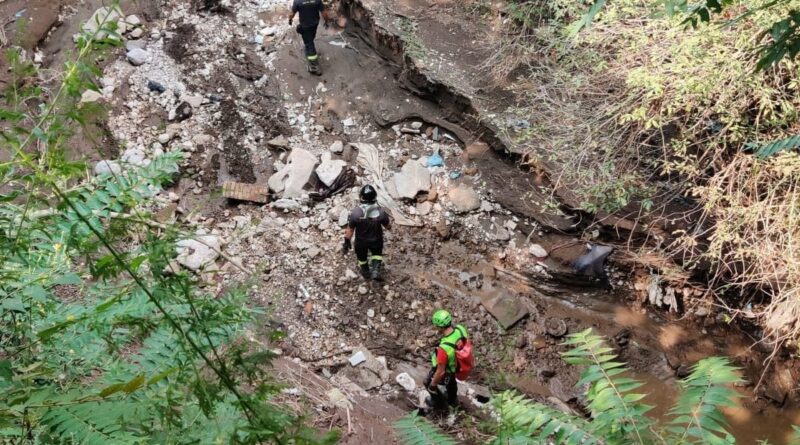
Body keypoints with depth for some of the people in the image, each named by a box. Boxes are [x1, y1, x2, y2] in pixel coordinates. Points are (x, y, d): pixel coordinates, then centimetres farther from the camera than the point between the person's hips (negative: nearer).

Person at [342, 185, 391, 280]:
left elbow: (349, 230, -17)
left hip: (361, 241, 0)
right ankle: (376, 271, 16)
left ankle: (365, 273, 51)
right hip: (376, 240, 0)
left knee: (362, 257, 29)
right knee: (377, 254, 32)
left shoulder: (355, 212, -29)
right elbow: (388, 226, -10)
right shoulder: (380, 211, -27)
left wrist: (347, 242, -2)